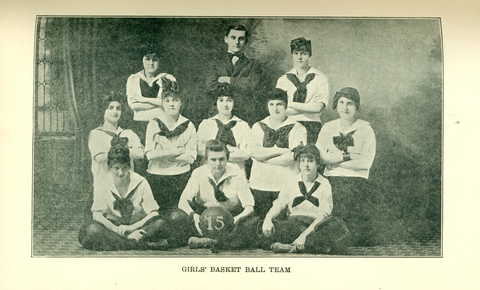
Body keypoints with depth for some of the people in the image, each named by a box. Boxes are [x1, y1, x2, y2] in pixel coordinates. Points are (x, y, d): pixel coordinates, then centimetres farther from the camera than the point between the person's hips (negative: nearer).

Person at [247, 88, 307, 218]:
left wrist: (264, 156, -5)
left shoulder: (297, 128, 5)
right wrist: (281, 150, -9)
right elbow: (252, 151, -4)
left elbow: (293, 156, -9)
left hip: (286, 187, -2)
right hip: (260, 185, 2)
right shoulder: (258, 127, 13)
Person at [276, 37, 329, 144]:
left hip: (311, 126, -1)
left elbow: (318, 107, -6)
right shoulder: (283, 79, 11)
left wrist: (291, 104, -3)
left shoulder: (320, 78, 7)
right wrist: (308, 108, -6)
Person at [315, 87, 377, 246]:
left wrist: (334, 159, -4)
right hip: (331, 179, 3)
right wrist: (347, 157, -8)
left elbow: (365, 163, -7)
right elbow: (320, 156, 1)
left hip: (356, 181, -2)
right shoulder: (328, 128, 15)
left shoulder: (365, 129, 5)